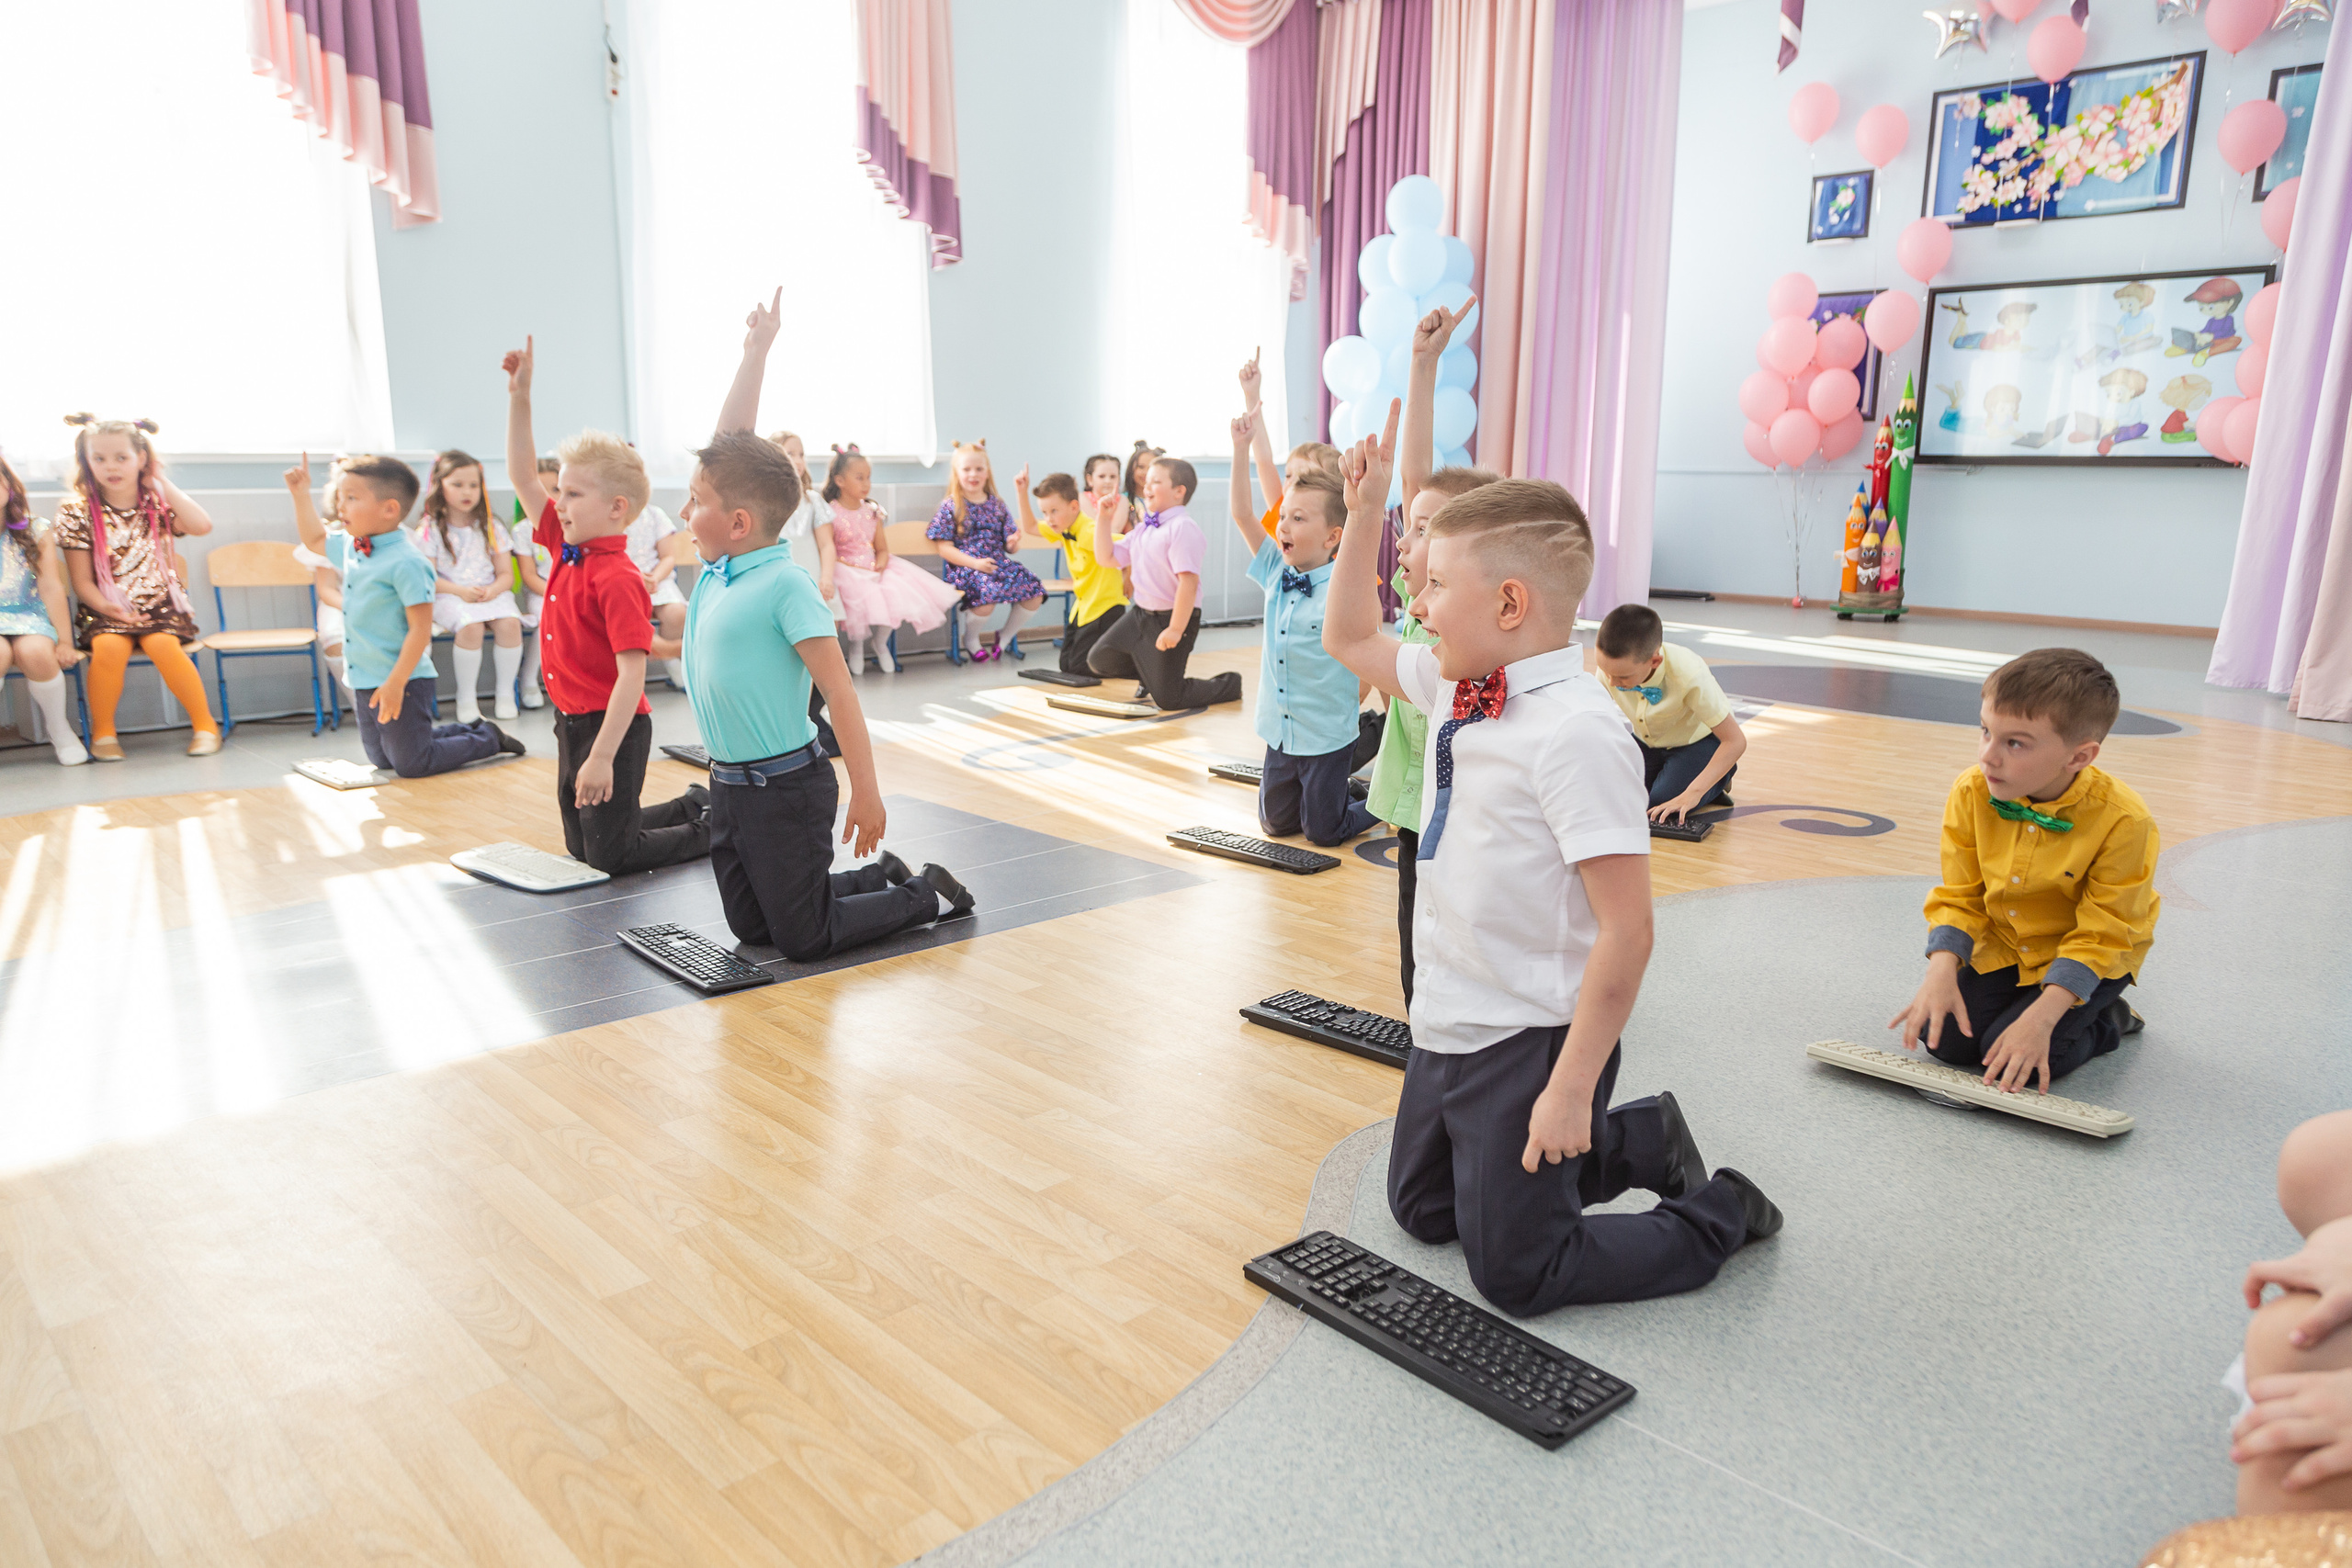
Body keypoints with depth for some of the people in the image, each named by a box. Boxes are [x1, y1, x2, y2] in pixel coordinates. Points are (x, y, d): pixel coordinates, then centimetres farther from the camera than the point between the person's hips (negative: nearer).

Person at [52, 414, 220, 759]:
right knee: (109, 645, -32)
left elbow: (203, 525, -16)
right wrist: (106, 606, -19)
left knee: (162, 645, -31)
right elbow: (81, 580, 0)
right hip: (105, 609, 0)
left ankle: (205, 724, -16)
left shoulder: (157, 504, 6)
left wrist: (163, 483, -7)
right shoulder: (77, 511, 3)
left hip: (161, 604, 0)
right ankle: (102, 732, -12)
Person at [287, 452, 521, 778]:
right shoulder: (350, 547, 7)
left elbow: (420, 630, -23)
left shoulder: (406, 563, -20)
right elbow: (315, 539, 31)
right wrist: (301, 494, 24)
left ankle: (488, 739, 17)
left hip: (401, 681, -9)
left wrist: (396, 683, -25)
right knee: (381, 760, 19)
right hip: (365, 681, 9)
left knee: (411, 766, -4)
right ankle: (470, 731, 32)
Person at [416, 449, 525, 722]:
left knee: (510, 623, -30)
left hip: (492, 594, 3)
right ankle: (466, 697, -19)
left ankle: (505, 692, -14)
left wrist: (493, 590, -14)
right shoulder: (430, 529, 4)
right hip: (449, 596, -3)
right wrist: (461, 592, -18)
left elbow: (506, 574, 8)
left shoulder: (490, 526, 12)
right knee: (470, 626, -35)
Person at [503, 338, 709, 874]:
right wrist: (519, 396, 4)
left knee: (609, 855, 2)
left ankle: (716, 828, 19)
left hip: (613, 727, -9)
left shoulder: (618, 580, -22)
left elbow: (632, 676, -26)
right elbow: (523, 477, 11)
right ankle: (694, 804, 34)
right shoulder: (567, 549, 3)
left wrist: (602, 757, -29)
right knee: (579, 845, 21)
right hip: (571, 722, 9)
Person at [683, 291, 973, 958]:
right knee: (750, 926, 19)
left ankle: (930, 895, 20)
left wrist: (866, 793, -22)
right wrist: (754, 353, 10)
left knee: (802, 939, 3)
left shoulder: (784, 585, -19)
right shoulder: (719, 567, 3)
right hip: (730, 782, 8)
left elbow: (839, 691, -20)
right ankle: (879, 879, 33)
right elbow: (731, 447, 6)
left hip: (786, 788, -8)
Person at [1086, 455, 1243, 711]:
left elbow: (1189, 581, -27)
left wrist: (1176, 629, -29)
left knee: (1167, 700, -2)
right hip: (1140, 613, 8)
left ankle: (1229, 684, 21)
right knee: (1099, 661, 8)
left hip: (1170, 618, -8)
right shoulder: (1143, 529, 7)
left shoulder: (1182, 527, -20)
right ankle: (1151, 675, 30)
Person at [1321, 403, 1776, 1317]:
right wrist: (1365, 513, 9)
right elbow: (1349, 641, 18)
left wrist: (1570, 1090, -23)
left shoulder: (1576, 734, -25)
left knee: (1514, 1275, 3)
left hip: (1526, 1043, -9)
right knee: (1423, 1211, 24)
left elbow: (1626, 931, -26)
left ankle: (1718, 1216, 23)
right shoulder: (1458, 687, 0)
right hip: (1445, 1026, 9)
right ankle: (1634, 1140, 34)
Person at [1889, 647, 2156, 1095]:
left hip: (2091, 956, -4)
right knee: (1945, 1040, -11)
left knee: (2015, 1061, -19)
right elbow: (1959, 898, -9)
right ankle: (2015, 994, 18)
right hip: (2002, 947, 4)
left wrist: (2042, 1016, -31)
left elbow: (2100, 935, -23)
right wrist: (1942, 972, -25)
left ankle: (2108, 1019, 11)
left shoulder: (2122, 821, -28)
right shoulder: (1971, 793, -17)